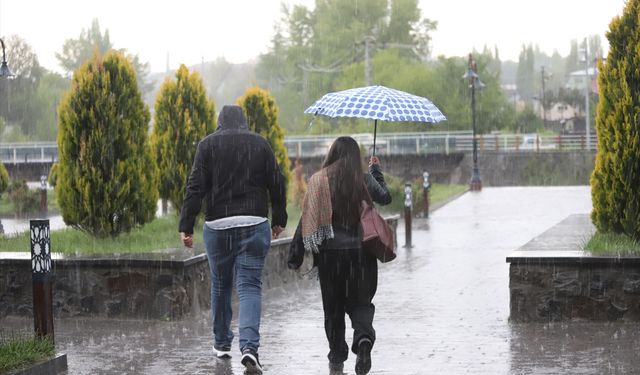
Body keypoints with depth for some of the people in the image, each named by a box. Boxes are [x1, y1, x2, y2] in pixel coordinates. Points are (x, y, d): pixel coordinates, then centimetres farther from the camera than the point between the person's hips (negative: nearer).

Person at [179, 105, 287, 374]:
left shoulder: (208, 144, 2)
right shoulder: (260, 144, 6)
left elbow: (195, 187, -5)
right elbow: (277, 185, 7)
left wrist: (186, 225, -4)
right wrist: (279, 219, 19)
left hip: (218, 225, 0)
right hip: (254, 224, 0)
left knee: (220, 285, 16)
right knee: (250, 286, -3)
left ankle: (221, 343, 28)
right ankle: (249, 346, -21)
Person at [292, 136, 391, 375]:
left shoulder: (318, 180, -4)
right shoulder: (365, 180, -1)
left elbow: (308, 219, -6)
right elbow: (385, 198, 17)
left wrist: (296, 256, -1)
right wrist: (376, 171, 32)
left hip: (330, 253, 0)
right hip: (362, 253, 1)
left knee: (333, 307, 12)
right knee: (360, 302, 10)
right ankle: (364, 336, -18)